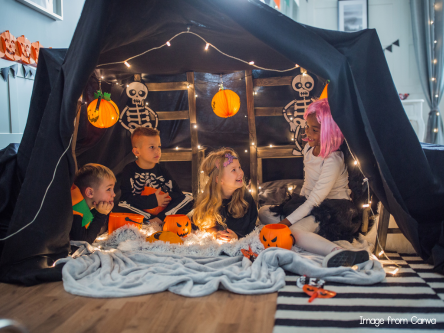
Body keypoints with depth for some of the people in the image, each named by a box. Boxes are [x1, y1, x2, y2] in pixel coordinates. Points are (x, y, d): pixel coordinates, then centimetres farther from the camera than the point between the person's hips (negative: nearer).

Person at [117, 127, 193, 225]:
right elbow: (126, 198, -14)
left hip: (162, 209, 4)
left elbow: (177, 192, 5)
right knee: (119, 212, -33)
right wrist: (153, 201, -19)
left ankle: (157, 220, -26)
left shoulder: (161, 171, 8)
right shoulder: (129, 170, -3)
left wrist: (167, 198, -18)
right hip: (139, 211, -4)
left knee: (188, 199, -12)